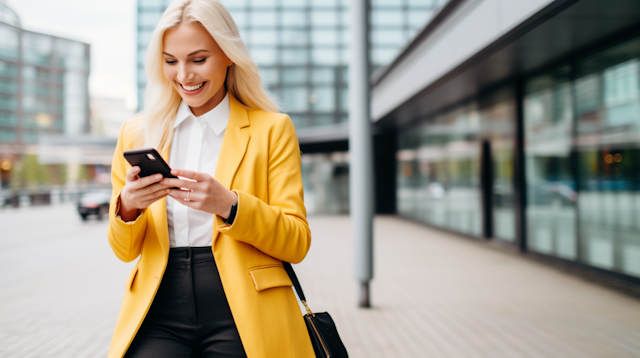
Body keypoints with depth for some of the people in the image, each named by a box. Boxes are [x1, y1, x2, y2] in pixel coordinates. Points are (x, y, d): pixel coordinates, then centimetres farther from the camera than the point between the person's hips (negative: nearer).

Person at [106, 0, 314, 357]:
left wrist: (228, 205, -17)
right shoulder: (137, 133, 11)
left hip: (242, 317, -1)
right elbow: (125, 250, 12)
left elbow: (297, 243, -2)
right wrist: (127, 207, -9)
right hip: (159, 311, 2)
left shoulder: (272, 129, 4)